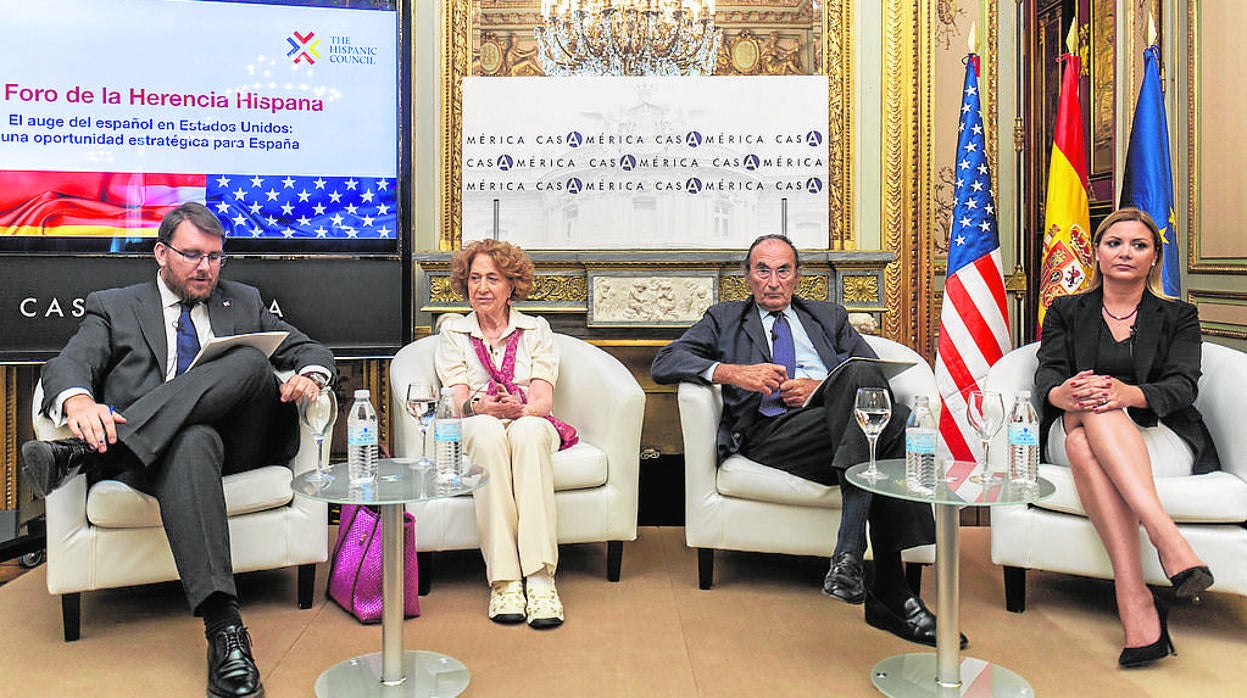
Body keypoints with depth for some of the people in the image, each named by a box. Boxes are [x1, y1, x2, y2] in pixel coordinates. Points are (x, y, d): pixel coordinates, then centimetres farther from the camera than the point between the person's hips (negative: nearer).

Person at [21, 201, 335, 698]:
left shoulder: (244, 303, 26)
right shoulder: (114, 308, 18)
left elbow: (310, 349, 23)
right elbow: (67, 366, 1)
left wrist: (309, 375, -4)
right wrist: (79, 401, -26)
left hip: (236, 443, 3)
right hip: (150, 449, -2)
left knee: (251, 362, -28)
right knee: (193, 442, -40)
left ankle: (81, 454, -35)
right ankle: (223, 626, -50)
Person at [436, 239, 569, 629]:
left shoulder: (536, 330, 14)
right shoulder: (453, 332, 16)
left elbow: (544, 400, 1)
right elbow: (458, 401, 2)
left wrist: (519, 408, -23)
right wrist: (481, 406, -22)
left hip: (532, 426, 0)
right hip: (474, 432, 0)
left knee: (528, 430, -37)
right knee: (488, 430, -37)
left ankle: (540, 576, -43)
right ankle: (503, 580, -40)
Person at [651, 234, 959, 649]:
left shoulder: (830, 317, 32)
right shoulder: (724, 319, 26)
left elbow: (877, 376, 17)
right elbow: (664, 364, 10)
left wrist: (822, 388, -4)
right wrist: (730, 372, -7)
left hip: (837, 421, 4)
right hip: (769, 433, -3)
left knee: (890, 413, -34)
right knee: (894, 423, -31)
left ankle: (848, 556, -34)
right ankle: (889, 590, -33)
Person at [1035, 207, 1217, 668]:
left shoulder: (1179, 317, 17)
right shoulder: (1066, 312, 19)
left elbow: (1181, 386, -2)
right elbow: (1047, 373, 1)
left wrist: (1129, 394, -28)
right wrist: (1061, 393, -27)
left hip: (1161, 440, -1)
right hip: (1072, 435, 1)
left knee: (1093, 418, -36)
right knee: (1085, 424, -37)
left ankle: (1131, 593, -50)